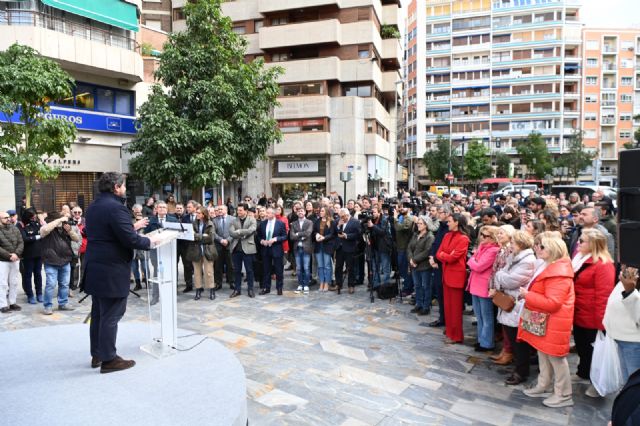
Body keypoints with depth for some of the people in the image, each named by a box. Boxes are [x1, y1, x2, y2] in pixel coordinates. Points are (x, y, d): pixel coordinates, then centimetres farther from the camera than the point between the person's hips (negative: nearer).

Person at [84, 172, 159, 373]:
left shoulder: (93, 206, 12)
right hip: (111, 270, -10)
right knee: (111, 316, -1)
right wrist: (148, 241, -6)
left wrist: (132, 226, 21)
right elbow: (130, 240, -22)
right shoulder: (116, 207, -18)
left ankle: (97, 354, 27)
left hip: (95, 268, 10)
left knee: (98, 313, 17)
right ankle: (108, 359, 8)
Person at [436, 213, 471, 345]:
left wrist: (443, 254, -2)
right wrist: (447, 256, -12)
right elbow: (438, 254, 6)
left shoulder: (463, 239, -13)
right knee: (448, 304, 15)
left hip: (456, 274, -7)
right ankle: (449, 330, 28)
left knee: (455, 306, 1)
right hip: (446, 273, 8)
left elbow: (452, 257, -18)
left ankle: (456, 335, 11)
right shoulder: (447, 236, 11)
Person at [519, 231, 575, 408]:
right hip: (543, 321, 10)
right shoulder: (548, 266, 9)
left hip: (553, 323, -10)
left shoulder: (558, 272, -25)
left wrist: (527, 295, -21)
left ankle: (563, 395, 19)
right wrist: (528, 293, 5)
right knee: (543, 354, 19)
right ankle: (544, 386, 33)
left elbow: (552, 303, -28)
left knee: (556, 357, 4)